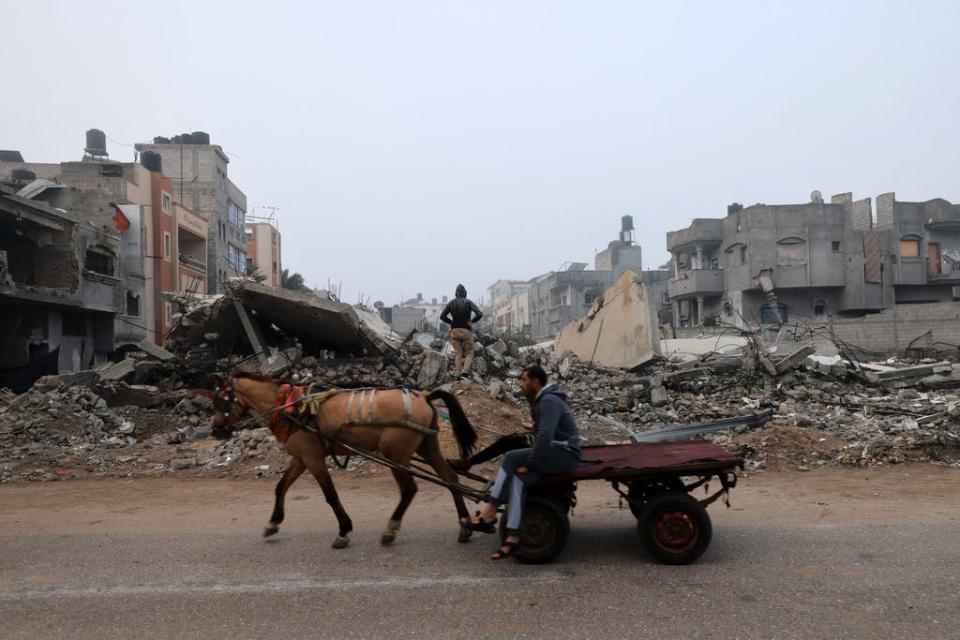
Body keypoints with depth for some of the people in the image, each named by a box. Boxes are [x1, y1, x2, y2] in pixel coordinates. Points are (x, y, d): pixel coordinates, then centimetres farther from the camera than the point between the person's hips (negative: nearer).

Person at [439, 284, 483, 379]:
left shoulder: (451, 303, 3)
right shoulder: (469, 303, -4)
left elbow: (442, 316, -1)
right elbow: (479, 314, -15)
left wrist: (451, 322, 9)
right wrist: (472, 321, -1)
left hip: (454, 331, 2)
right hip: (466, 331, -2)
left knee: (458, 354, 8)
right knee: (469, 353, 6)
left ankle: (459, 374, 3)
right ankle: (465, 370, -16)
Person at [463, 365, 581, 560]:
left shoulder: (549, 401, -16)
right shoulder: (543, 401, 16)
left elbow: (545, 437, -26)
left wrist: (529, 463, -19)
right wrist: (529, 460, 6)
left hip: (565, 455, -9)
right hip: (556, 454, 9)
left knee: (511, 458, -20)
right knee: (517, 475, -13)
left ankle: (488, 515, -13)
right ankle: (513, 537, -19)